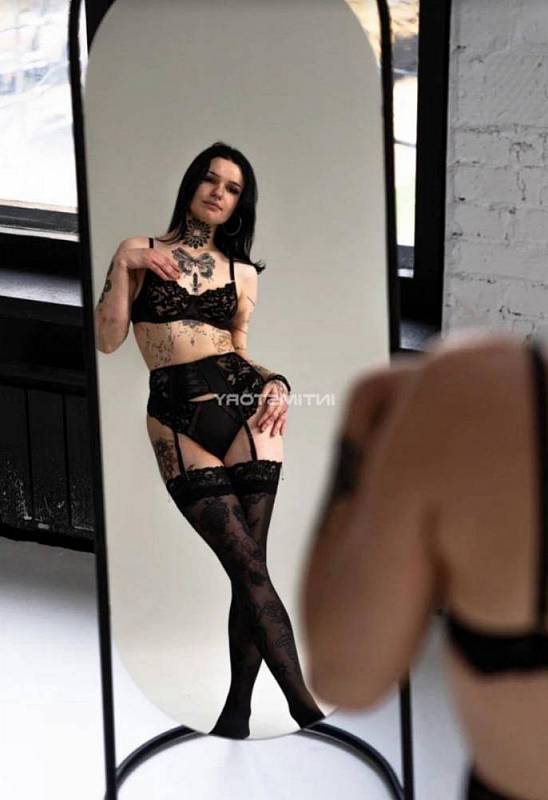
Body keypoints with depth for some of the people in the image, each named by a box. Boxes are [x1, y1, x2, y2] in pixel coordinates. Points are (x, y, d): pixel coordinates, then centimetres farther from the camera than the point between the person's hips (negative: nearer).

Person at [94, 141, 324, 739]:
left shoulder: (241, 274, 16)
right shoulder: (140, 252, 9)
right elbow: (107, 341, 2)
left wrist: (274, 382, 0)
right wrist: (122, 266, -6)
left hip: (244, 410, 2)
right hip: (177, 421, -2)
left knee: (247, 565, -4)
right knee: (249, 566, -10)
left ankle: (237, 711, 6)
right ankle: (305, 706, -8)